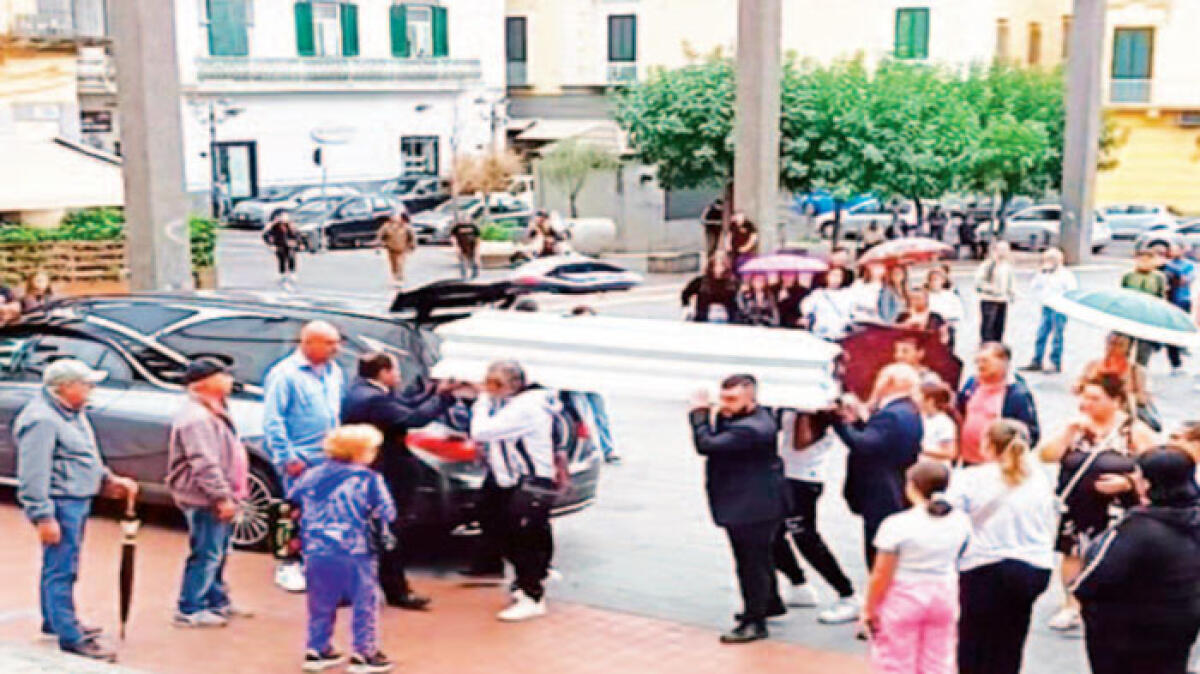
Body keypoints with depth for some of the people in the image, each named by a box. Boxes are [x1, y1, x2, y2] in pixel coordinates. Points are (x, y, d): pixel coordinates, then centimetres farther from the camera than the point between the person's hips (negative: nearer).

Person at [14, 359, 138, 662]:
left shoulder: (72, 413, 13)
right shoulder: (42, 420, -19)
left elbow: (87, 458, 25)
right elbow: (33, 474, -22)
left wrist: (111, 481, 15)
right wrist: (43, 516, -24)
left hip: (77, 501, 10)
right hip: (60, 504, -10)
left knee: (60, 567, 21)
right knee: (61, 569, -6)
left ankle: (55, 621, 35)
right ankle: (70, 637, -3)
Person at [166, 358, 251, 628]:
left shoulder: (213, 412, 16)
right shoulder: (195, 417, -20)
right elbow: (204, 464, -25)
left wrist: (230, 494, 22)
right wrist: (221, 496, -25)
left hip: (216, 498, 11)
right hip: (204, 499, -11)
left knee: (217, 553, 19)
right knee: (205, 554, -6)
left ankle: (217, 602, 30)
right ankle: (189, 610, 0)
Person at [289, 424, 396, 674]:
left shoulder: (312, 475, 6)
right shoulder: (368, 480, -9)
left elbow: (292, 501, 16)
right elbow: (386, 513, -9)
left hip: (316, 553, 5)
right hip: (355, 553, -5)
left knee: (321, 604, 16)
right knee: (364, 604, 6)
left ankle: (316, 649, 21)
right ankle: (364, 653, 8)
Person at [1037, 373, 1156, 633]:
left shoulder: (1135, 431, -5)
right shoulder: (1076, 426, 5)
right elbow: (1047, 455, -5)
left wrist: (1127, 482, -19)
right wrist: (1070, 428, -13)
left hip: (1115, 512, -3)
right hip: (1076, 509, 4)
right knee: (1073, 555, 10)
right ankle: (1072, 607, 24)